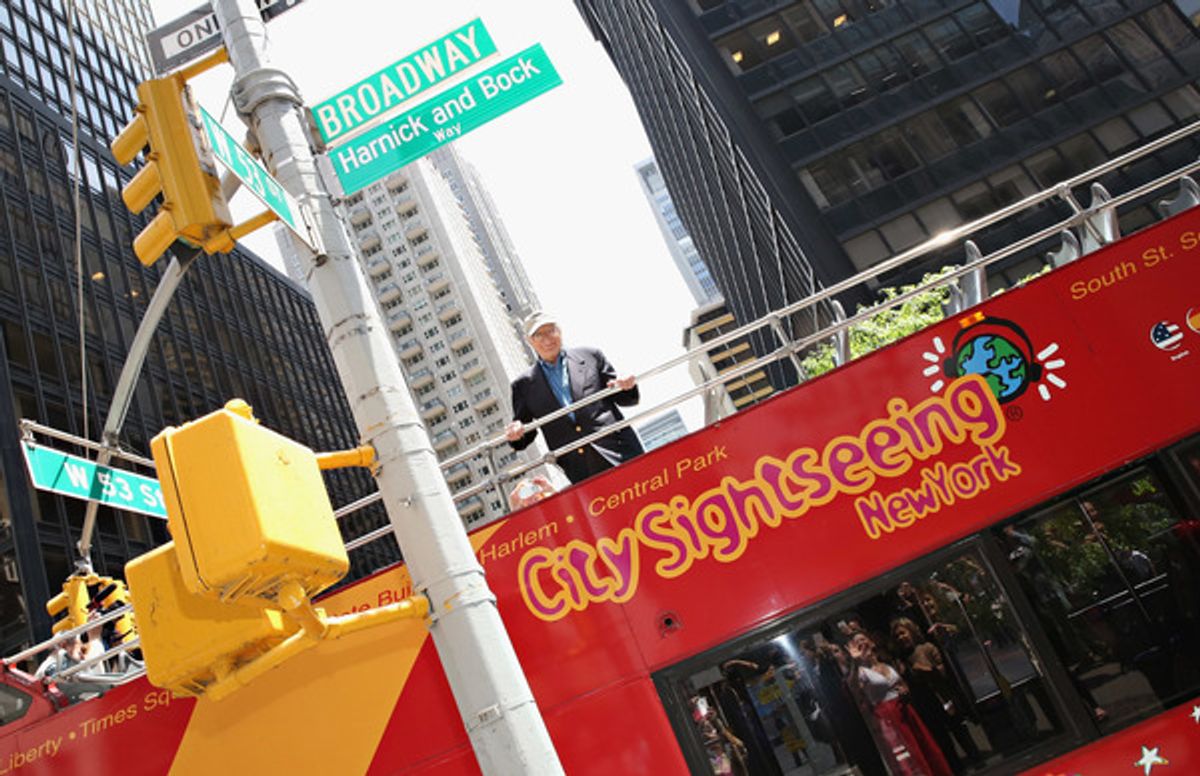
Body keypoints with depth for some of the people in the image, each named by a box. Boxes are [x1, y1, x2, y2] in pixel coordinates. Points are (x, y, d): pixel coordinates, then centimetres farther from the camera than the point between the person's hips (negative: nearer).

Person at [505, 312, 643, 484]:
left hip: (620, 452, 0)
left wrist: (627, 387, -8)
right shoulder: (524, 385, 12)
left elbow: (623, 398, 14)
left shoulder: (590, 356, 11)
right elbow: (524, 437, 15)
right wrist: (515, 433, -8)